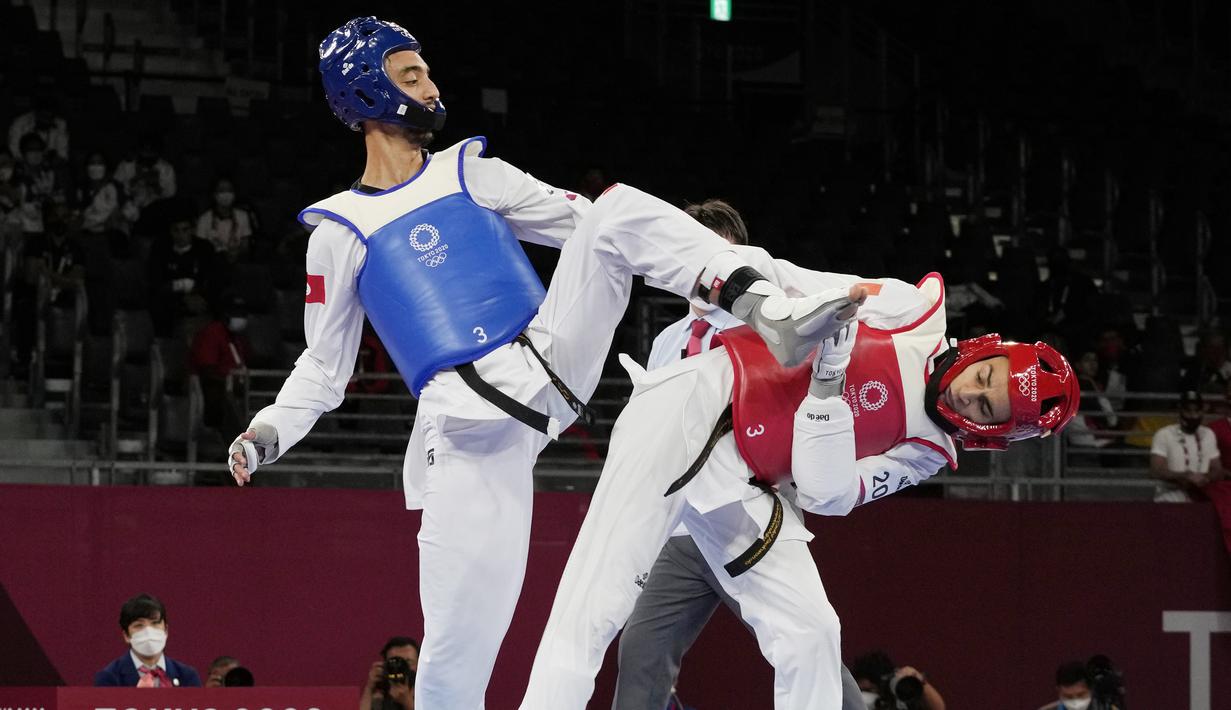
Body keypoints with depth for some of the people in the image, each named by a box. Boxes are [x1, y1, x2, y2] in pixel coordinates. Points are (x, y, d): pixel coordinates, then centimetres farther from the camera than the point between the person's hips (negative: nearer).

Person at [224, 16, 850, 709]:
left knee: (618, 209, -13)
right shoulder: (340, 232, 8)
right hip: (467, 435, -3)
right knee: (457, 648, -13)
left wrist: (716, 259, 3)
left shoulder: (472, 173, 15)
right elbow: (325, 366, 14)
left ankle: (772, 316, -28)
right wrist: (269, 431, -4)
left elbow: (587, 221, 15)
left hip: (552, 363, 3)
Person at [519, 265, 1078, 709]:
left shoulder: (925, 453, 4)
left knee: (808, 634, -7)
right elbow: (783, 283, 1)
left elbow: (826, 495, -10)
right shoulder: (919, 312, -1)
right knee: (598, 601, -17)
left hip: (737, 485, 4)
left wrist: (827, 387, -20)